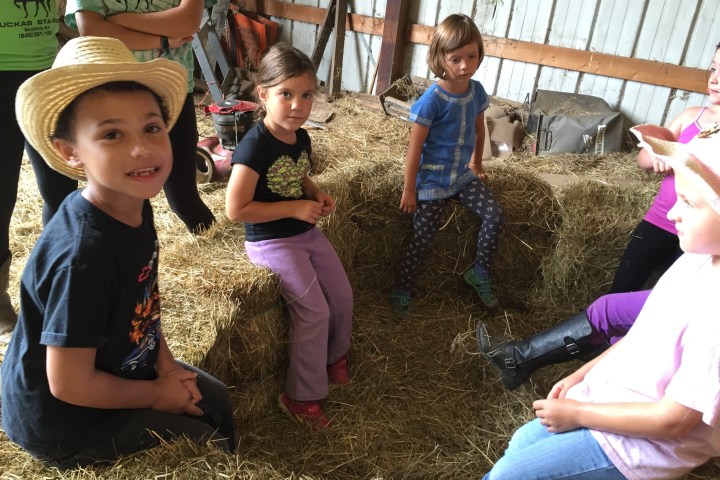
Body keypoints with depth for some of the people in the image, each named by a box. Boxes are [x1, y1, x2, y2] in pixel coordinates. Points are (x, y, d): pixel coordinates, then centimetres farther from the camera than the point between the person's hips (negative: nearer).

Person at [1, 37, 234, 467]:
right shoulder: (83, 255, -37)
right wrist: (156, 395, -15)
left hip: (112, 369, 8)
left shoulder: (136, 210, -11)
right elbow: (70, 385, -30)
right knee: (207, 445, 2)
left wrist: (165, 364, -6)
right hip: (63, 422, -7)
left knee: (217, 400, 18)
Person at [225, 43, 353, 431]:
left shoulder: (301, 139, 1)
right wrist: (294, 208, -23)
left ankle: (334, 355, 39)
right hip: (271, 242, -8)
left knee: (342, 295, 10)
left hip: (306, 233, 8)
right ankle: (301, 398, 8)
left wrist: (318, 196, -2)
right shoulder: (254, 146, -23)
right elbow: (235, 209, -24)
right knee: (314, 311, -11)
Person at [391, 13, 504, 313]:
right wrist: (409, 190, -13)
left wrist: (477, 164, 23)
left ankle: (479, 273, 12)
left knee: (494, 215, -9)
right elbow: (415, 147, -17)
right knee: (423, 239, -2)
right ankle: (401, 290, 19)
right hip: (432, 180, -5)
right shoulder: (432, 100, -21)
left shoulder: (476, 90, -3)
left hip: (463, 175, 6)